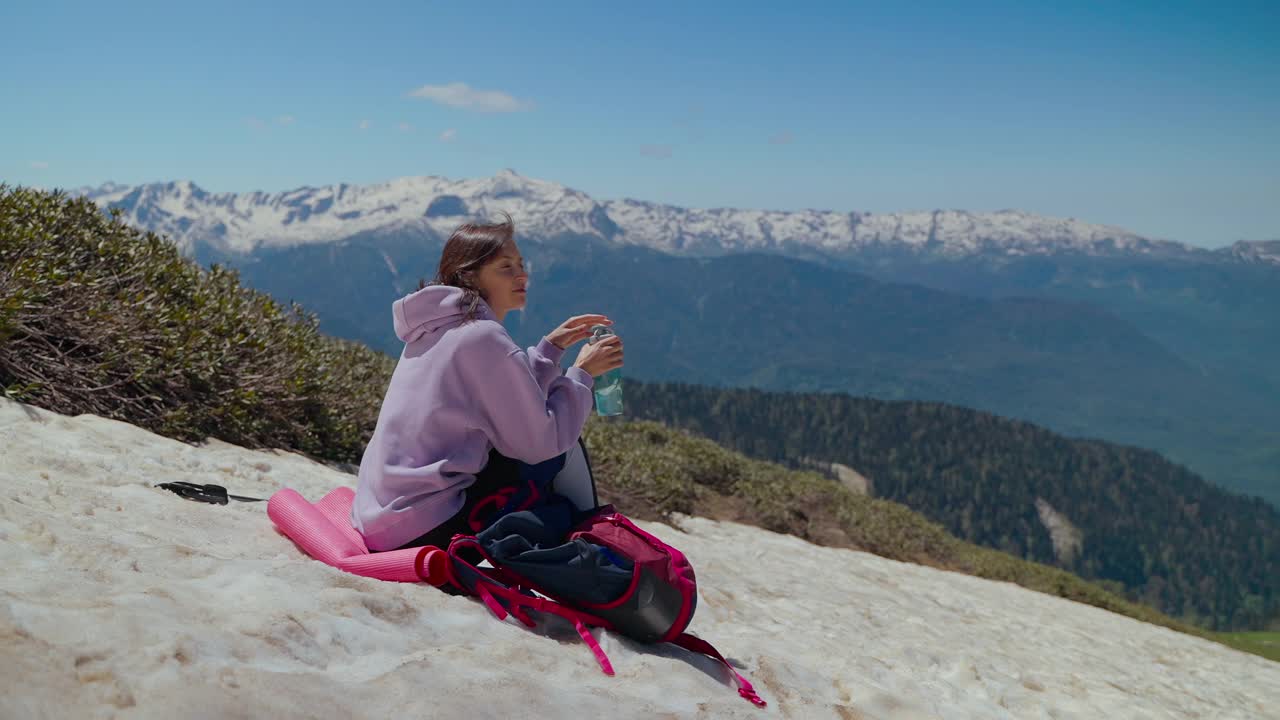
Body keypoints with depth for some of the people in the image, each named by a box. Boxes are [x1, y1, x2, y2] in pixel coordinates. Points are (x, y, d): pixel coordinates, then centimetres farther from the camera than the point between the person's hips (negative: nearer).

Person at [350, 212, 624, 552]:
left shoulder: (437, 329, 9)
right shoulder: (484, 337, -17)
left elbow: (510, 396, 15)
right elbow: (540, 442, -16)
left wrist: (551, 346, 9)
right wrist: (582, 371, -6)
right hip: (422, 531, -9)